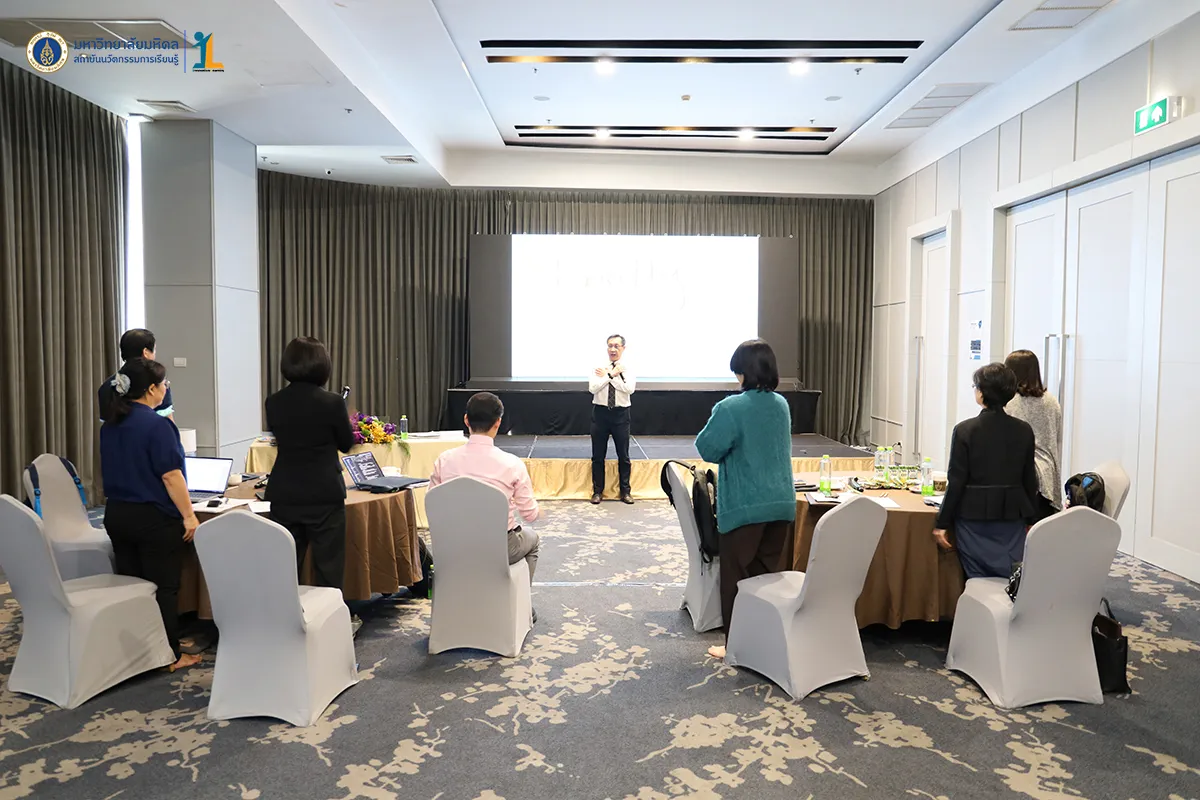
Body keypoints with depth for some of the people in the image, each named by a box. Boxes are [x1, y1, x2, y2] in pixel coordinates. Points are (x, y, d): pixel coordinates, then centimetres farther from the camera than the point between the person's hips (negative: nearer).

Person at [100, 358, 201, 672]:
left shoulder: (110, 425, 8)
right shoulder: (157, 425, -18)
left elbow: (106, 472, 20)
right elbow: (171, 475, -21)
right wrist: (189, 515, -16)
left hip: (117, 514, 8)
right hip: (154, 519, -8)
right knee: (163, 588, 2)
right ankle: (170, 656, 10)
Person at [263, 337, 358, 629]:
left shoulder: (273, 402, -3)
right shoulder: (332, 402, -15)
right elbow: (346, 443, 0)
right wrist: (345, 419, 19)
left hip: (285, 495, 4)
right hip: (324, 495, -4)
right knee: (328, 564, 7)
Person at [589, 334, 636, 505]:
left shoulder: (628, 369, -1)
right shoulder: (598, 368, -1)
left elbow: (629, 389, -18)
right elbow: (592, 388, -15)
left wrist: (608, 375, -14)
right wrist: (611, 374, -16)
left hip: (620, 414, 0)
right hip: (600, 412, 0)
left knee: (623, 455, 8)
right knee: (598, 455, 7)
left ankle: (625, 491, 21)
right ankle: (597, 491, 20)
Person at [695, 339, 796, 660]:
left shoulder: (731, 408, -16)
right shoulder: (782, 405, 6)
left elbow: (707, 449, -11)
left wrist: (716, 419, 5)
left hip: (744, 507, -6)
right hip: (781, 504, 6)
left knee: (738, 579, 7)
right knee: (772, 575, 15)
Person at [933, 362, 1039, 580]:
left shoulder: (964, 430, -10)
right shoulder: (1024, 431, 0)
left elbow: (956, 482, -9)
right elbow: (1030, 481, 6)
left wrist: (942, 523, -2)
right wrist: (1029, 520, 18)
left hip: (974, 517, -3)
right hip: (1012, 519, 3)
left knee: (978, 580, 5)